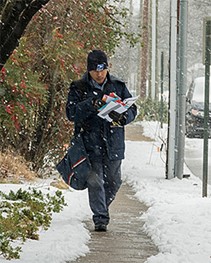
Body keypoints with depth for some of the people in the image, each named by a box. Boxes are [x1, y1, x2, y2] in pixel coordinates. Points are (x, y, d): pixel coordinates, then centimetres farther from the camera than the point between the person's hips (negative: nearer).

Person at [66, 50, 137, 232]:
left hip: (114, 144, 3)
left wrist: (122, 117, -16)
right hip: (91, 143, -3)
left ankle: (102, 207, 37)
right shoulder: (79, 88, -1)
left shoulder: (118, 86, 6)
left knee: (113, 181, 12)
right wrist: (91, 104, -25)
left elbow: (132, 109, 6)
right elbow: (71, 113, -10)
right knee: (95, 181, -8)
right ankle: (100, 218, -4)